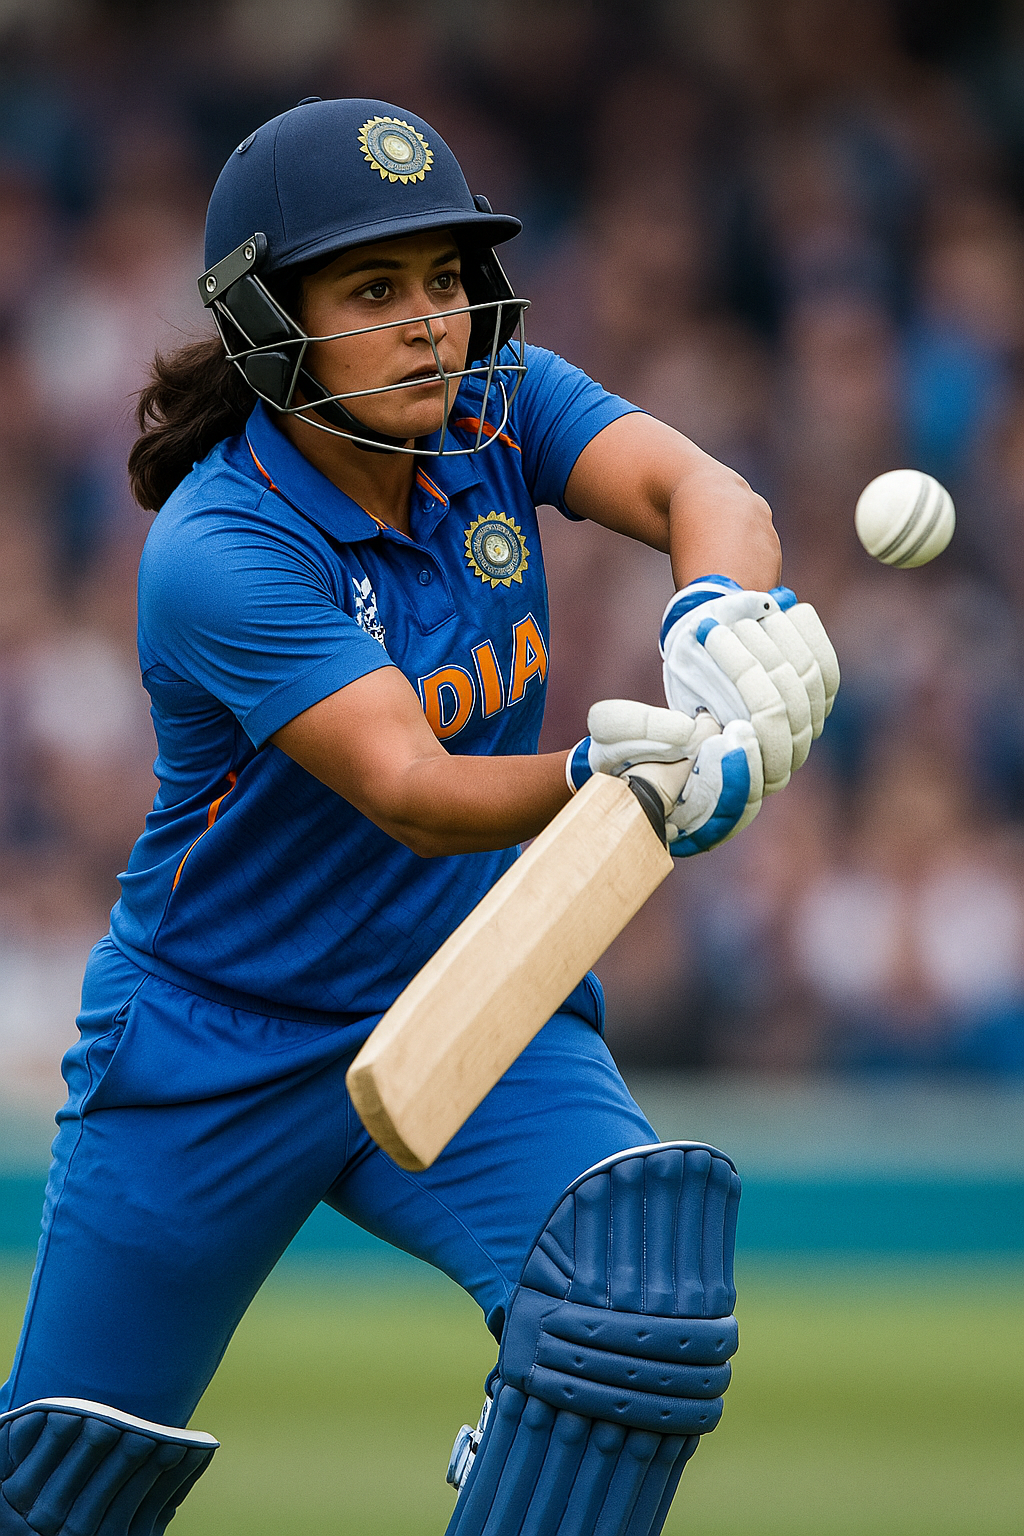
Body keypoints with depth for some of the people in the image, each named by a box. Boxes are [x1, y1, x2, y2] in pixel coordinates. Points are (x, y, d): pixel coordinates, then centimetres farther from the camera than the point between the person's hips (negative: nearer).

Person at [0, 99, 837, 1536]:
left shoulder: (496, 411, -7)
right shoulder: (217, 553, -25)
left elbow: (697, 487, -25)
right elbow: (411, 796, -36)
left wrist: (719, 613, -48)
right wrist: (604, 774, -55)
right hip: (213, 1038, -3)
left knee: (642, 1263, -26)